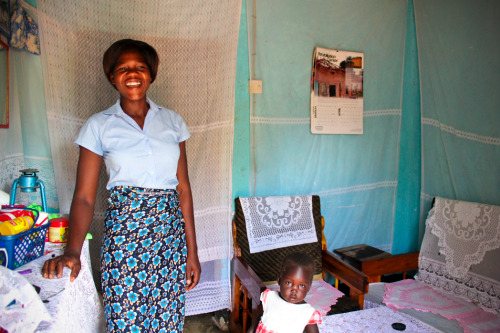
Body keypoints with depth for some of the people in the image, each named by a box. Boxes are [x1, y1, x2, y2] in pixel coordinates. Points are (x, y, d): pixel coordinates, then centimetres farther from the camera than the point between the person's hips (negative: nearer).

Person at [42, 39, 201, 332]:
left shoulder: (173, 121, 7)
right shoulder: (99, 125, 2)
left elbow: (183, 188, 5)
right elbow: (85, 197, -2)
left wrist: (192, 250, 4)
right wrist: (72, 251, -18)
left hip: (171, 233, 2)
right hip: (124, 233, -2)